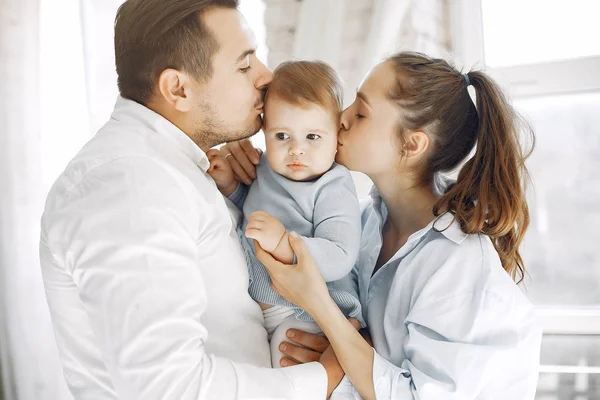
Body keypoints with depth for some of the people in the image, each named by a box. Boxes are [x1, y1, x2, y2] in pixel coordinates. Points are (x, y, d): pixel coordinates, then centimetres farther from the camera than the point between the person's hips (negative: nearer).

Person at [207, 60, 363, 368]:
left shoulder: (333, 191, -19)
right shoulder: (268, 169, 3)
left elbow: (340, 259, -29)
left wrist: (283, 244, -40)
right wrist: (229, 184, 4)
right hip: (252, 299, 8)